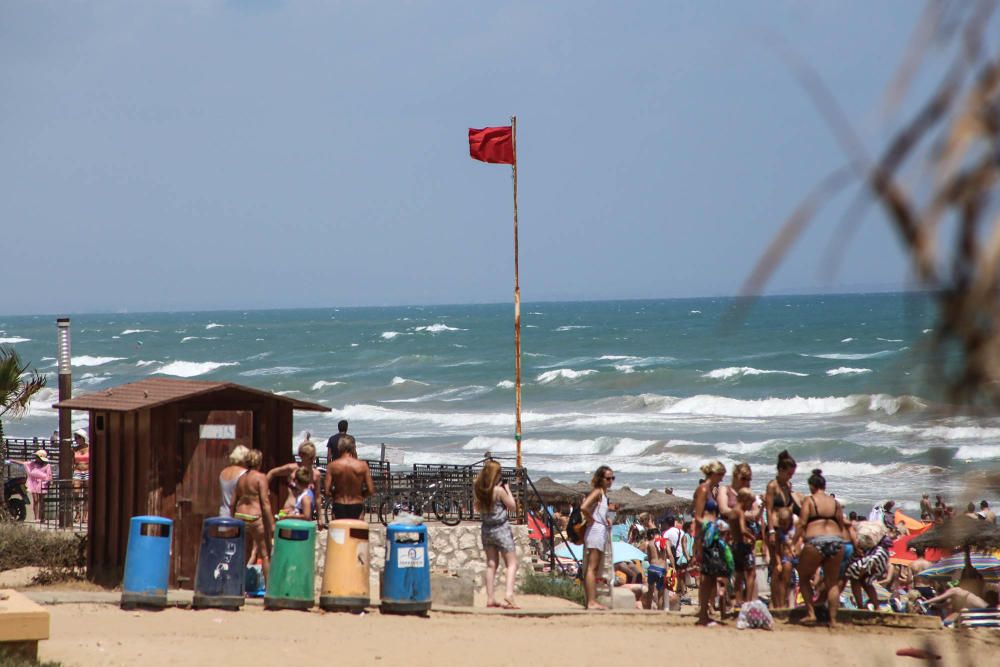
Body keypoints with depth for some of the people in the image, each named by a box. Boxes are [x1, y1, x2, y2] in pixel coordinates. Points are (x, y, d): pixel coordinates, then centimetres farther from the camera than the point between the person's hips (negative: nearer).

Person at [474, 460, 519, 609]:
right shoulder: (499, 490, -18)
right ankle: (509, 595, -20)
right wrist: (507, 488, -2)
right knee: (512, 563, -2)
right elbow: (513, 506, -8)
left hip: (486, 529, 6)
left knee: (491, 564, 14)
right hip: (501, 529, -6)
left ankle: (490, 598, 11)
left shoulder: (478, 490, -2)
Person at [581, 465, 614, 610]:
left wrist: (606, 519, 13)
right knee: (592, 567, -11)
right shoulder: (598, 491, -11)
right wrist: (591, 520, -12)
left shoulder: (603, 492, 17)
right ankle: (591, 601, -15)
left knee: (595, 568, 11)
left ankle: (590, 600, 14)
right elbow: (583, 507, -25)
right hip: (596, 530, -10)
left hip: (602, 531, 10)